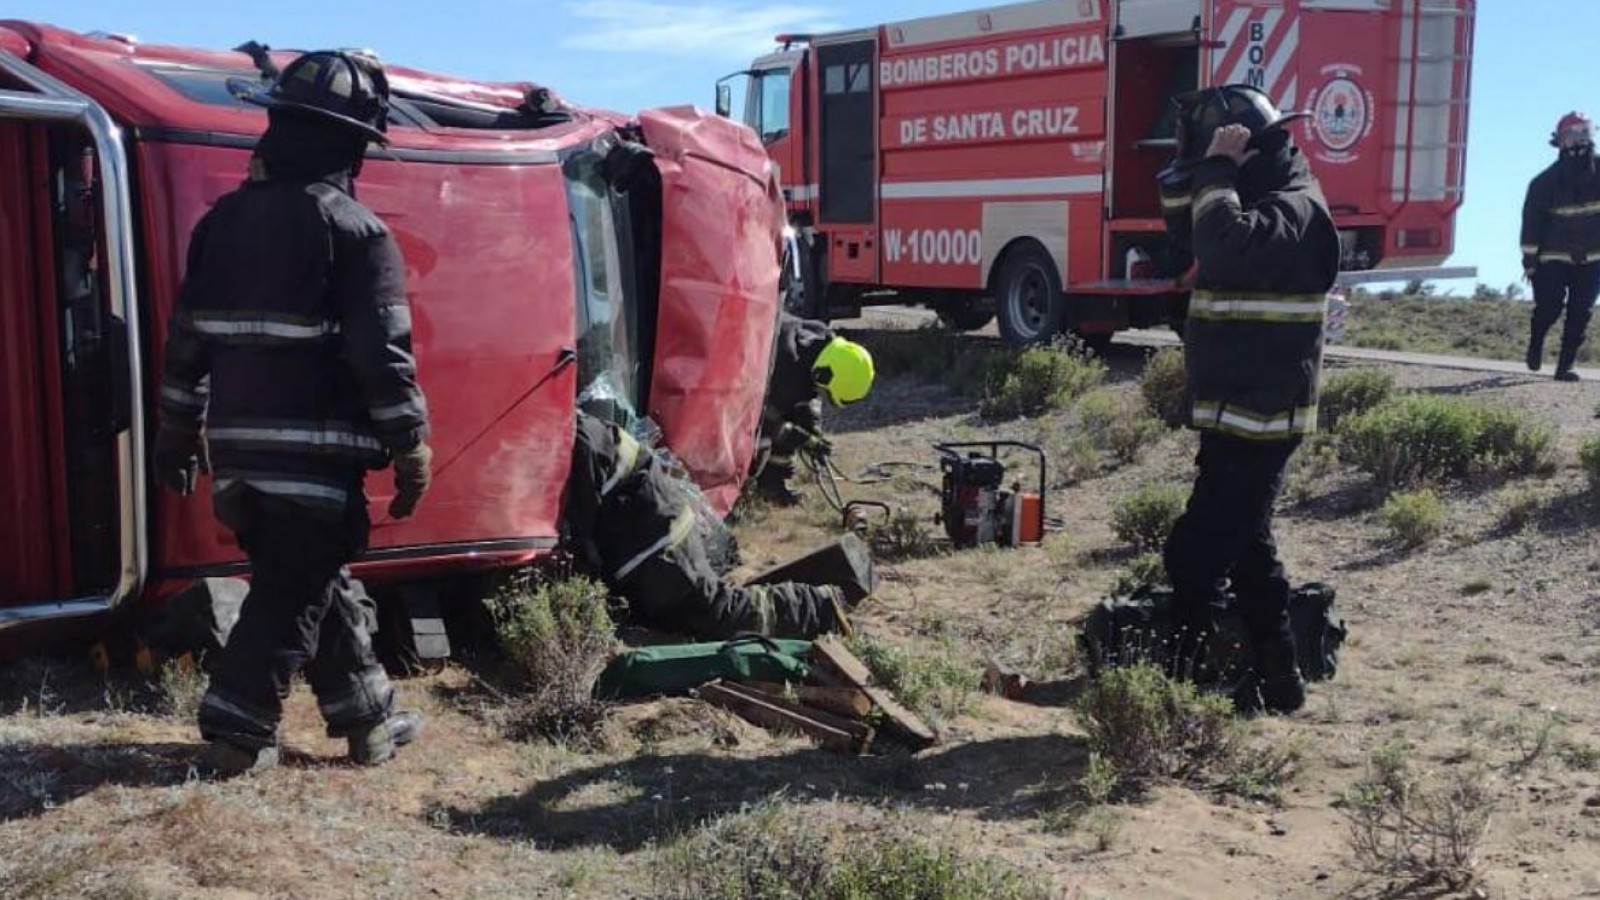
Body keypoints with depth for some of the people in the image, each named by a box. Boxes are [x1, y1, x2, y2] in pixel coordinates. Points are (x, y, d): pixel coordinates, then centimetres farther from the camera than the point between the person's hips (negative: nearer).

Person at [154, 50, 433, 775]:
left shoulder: (222, 220, 13)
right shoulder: (356, 232, -8)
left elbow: (186, 339, 15)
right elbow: (383, 355, -13)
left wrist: (178, 436, 21)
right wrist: (412, 450, -7)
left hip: (235, 448, 7)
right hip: (312, 451, -7)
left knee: (322, 582, 17)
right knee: (295, 593, 3)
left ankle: (368, 719, 25)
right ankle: (237, 732, 4)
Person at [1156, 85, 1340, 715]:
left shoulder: (1294, 209, -16)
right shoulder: (1264, 202, 16)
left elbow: (1226, 246, -36)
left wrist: (1218, 169, -27)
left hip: (1257, 420, -11)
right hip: (1240, 416, 11)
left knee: (1196, 552, -9)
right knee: (1246, 549, 16)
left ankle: (1181, 679, -1)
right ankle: (1276, 681, 25)